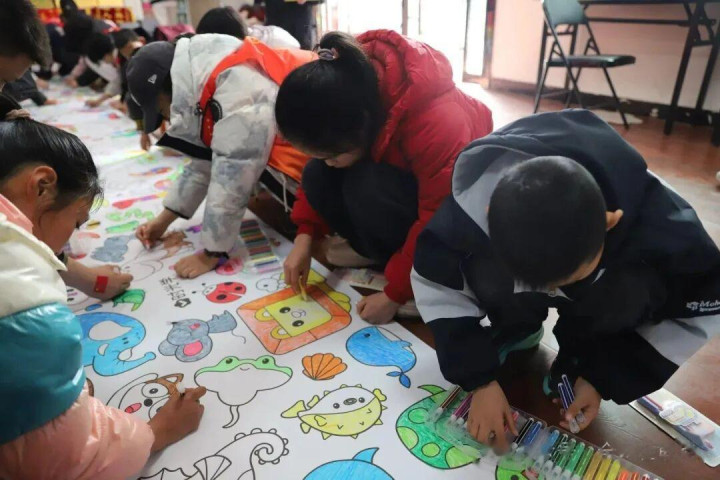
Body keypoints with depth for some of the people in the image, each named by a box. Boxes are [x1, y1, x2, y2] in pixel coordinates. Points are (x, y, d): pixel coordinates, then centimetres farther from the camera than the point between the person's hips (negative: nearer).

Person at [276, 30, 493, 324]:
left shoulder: (434, 127, -40)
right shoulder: (348, 92, -20)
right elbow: (322, 169, -4)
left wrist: (395, 294, -23)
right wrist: (305, 236, -11)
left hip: (454, 199, -6)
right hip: (400, 171, 6)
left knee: (367, 187, -34)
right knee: (317, 176, -17)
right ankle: (373, 249, 0)